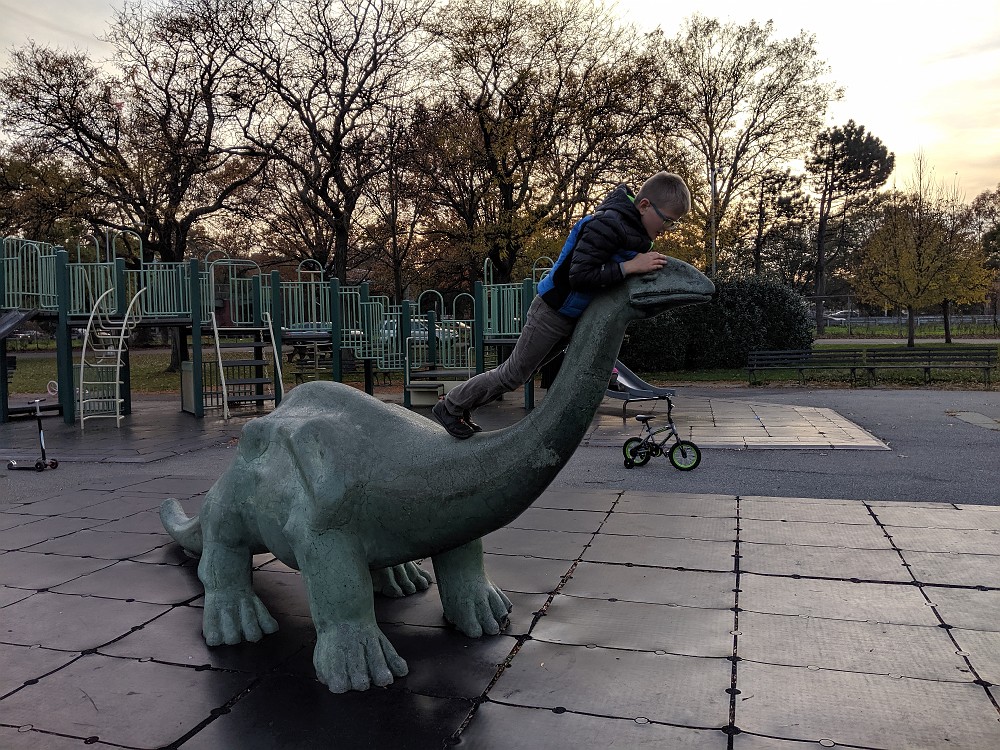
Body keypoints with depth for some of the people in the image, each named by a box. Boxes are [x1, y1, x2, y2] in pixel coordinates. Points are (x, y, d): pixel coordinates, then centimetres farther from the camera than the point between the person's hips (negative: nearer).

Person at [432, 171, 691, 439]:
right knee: (513, 374, 2)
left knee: (517, 373, 17)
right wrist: (629, 267, -33)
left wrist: (644, 262, -4)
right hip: (553, 313, -9)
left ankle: (462, 409, 31)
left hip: (573, 315, 9)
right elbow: (578, 275, -32)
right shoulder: (607, 225, -28)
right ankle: (450, 406, 19)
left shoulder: (633, 227, 2)